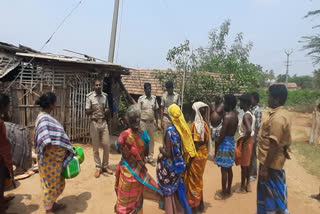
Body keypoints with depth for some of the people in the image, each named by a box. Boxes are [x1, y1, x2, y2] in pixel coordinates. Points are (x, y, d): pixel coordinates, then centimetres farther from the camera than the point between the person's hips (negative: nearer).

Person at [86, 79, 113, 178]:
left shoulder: (105, 96, 6)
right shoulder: (89, 96, -7)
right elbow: (87, 112, -6)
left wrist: (107, 111, -8)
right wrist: (92, 110, -27)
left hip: (104, 122, 4)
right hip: (94, 123, -3)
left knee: (106, 145, 5)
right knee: (95, 147, 4)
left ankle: (105, 166, 21)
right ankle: (98, 167, 18)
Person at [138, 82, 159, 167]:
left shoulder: (154, 98, 5)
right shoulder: (141, 99, -4)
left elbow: (156, 111, 9)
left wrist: (156, 121, 8)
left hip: (151, 122, 3)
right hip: (143, 122, -3)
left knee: (151, 140, 8)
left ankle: (150, 158, 18)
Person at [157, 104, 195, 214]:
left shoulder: (170, 130, -25)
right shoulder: (184, 128, -5)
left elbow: (168, 154, -23)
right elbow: (185, 147, 5)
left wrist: (161, 149, -6)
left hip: (170, 165, -6)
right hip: (179, 163, 6)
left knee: (169, 190, 14)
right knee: (178, 188, 24)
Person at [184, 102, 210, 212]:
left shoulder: (195, 125, -21)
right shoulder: (205, 124, 4)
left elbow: (195, 144, -22)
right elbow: (205, 141, 8)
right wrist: (204, 152, 16)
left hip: (196, 156, -8)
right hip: (203, 155, 8)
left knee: (193, 180, 7)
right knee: (198, 180, 21)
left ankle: (194, 204, 21)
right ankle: (199, 203, 33)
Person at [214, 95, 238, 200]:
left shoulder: (227, 116, -23)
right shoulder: (235, 114, 5)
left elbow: (222, 135, -21)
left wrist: (216, 146, -11)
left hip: (225, 143, -9)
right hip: (231, 141, 9)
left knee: (224, 169, 3)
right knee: (229, 168, 19)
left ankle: (224, 193, 16)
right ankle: (228, 190, 32)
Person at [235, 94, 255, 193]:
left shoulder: (246, 115, -21)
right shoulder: (251, 114, 9)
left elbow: (249, 131, -32)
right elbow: (253, 130, 14)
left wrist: (243, 140, -19)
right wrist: (252, 139, 16)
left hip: (245, 142, -9)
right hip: (249, 141, 9)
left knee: (243, 165, 2)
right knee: (247, 164, 17)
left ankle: (242, 188, 14)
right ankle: (248, 185, 27)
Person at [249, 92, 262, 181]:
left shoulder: (258, 110, -16)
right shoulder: (250, 108, 9)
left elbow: (258, 126, -17)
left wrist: (254, 138, -18)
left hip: (253, 136, -8)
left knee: (252, 155, 3)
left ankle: (253, 174, 17)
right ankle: (249, 172, 29)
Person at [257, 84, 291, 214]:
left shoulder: (277, 118, -25)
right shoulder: (279, 113, 7)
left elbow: (273, 145, -26)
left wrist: (265, 168, -21)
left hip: (271, 163, -10)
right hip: (270, 161, 10)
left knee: (273, 195, 5)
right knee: (267, 192, 22)